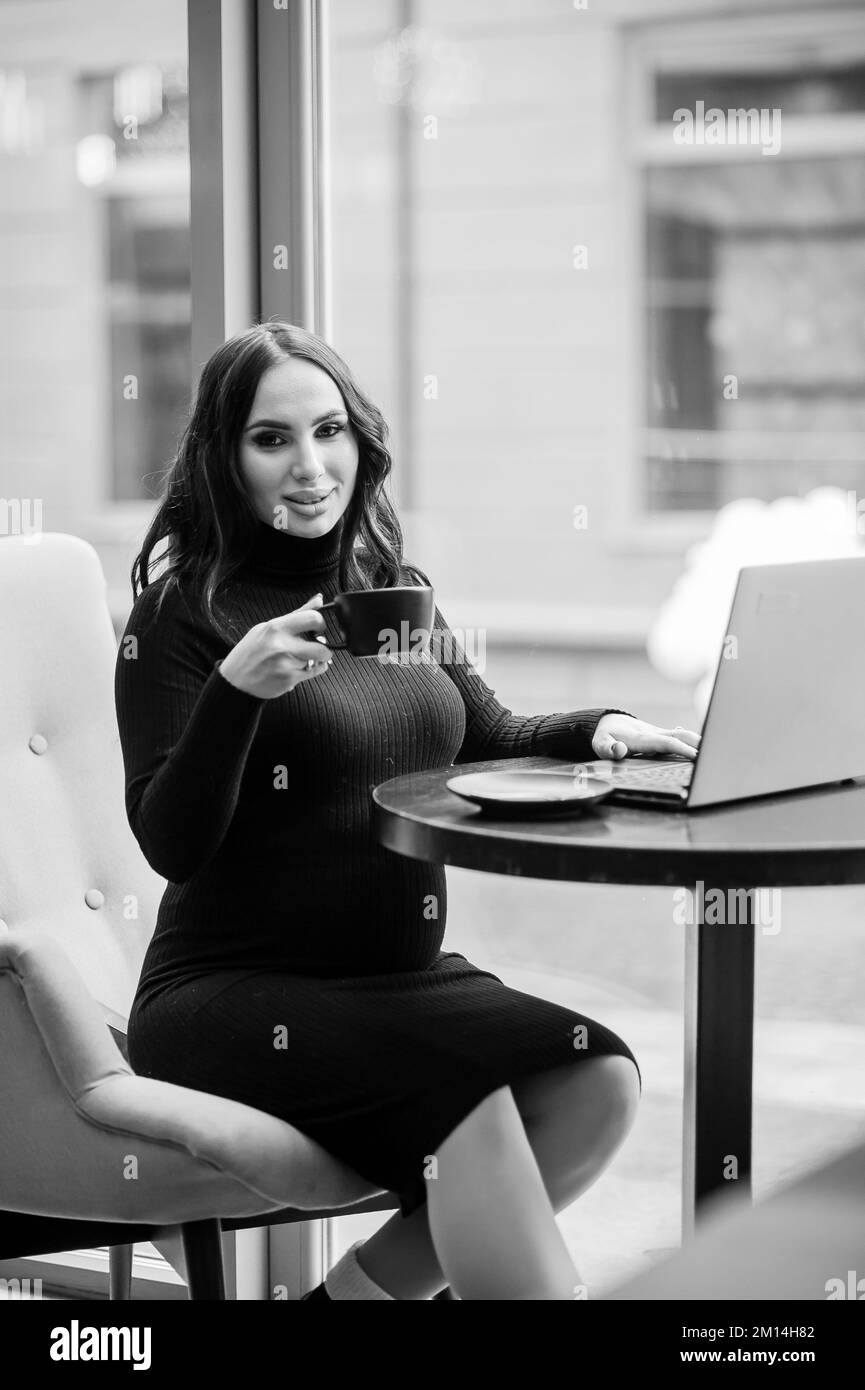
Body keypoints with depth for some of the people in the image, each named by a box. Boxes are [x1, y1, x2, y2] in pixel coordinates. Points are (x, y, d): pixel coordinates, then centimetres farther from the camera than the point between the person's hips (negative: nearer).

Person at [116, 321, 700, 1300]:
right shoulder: (181, 615, -6)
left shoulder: (398, 592, 12)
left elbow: (488, 741, 24)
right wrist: (236, 687, -27)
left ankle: (364, 1287, -9)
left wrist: (600, 731, 5)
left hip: (402, 979, 6)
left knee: (599, 1080, -19)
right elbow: (172, 844, -12)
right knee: (468, 1075, -31)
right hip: (231, 992, -6)